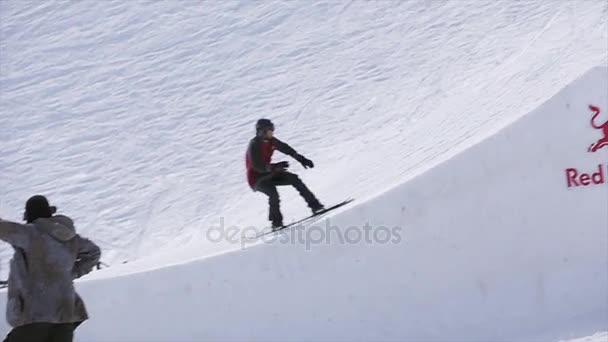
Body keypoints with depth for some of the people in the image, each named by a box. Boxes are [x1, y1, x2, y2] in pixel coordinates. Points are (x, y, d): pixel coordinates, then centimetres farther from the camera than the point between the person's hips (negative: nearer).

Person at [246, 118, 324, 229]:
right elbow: (257, 166, -32)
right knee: (273, 193, -32)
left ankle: (314, 205, -2)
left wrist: (301, 159, 1)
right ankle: (276, 222, -21)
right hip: (256, 178, -7)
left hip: (268, 174, 7)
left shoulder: (271, 141, -2)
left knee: (294, 179, -6)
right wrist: (275, 167, -43)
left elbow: (286, 149, 6)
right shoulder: (254, 145, -23)